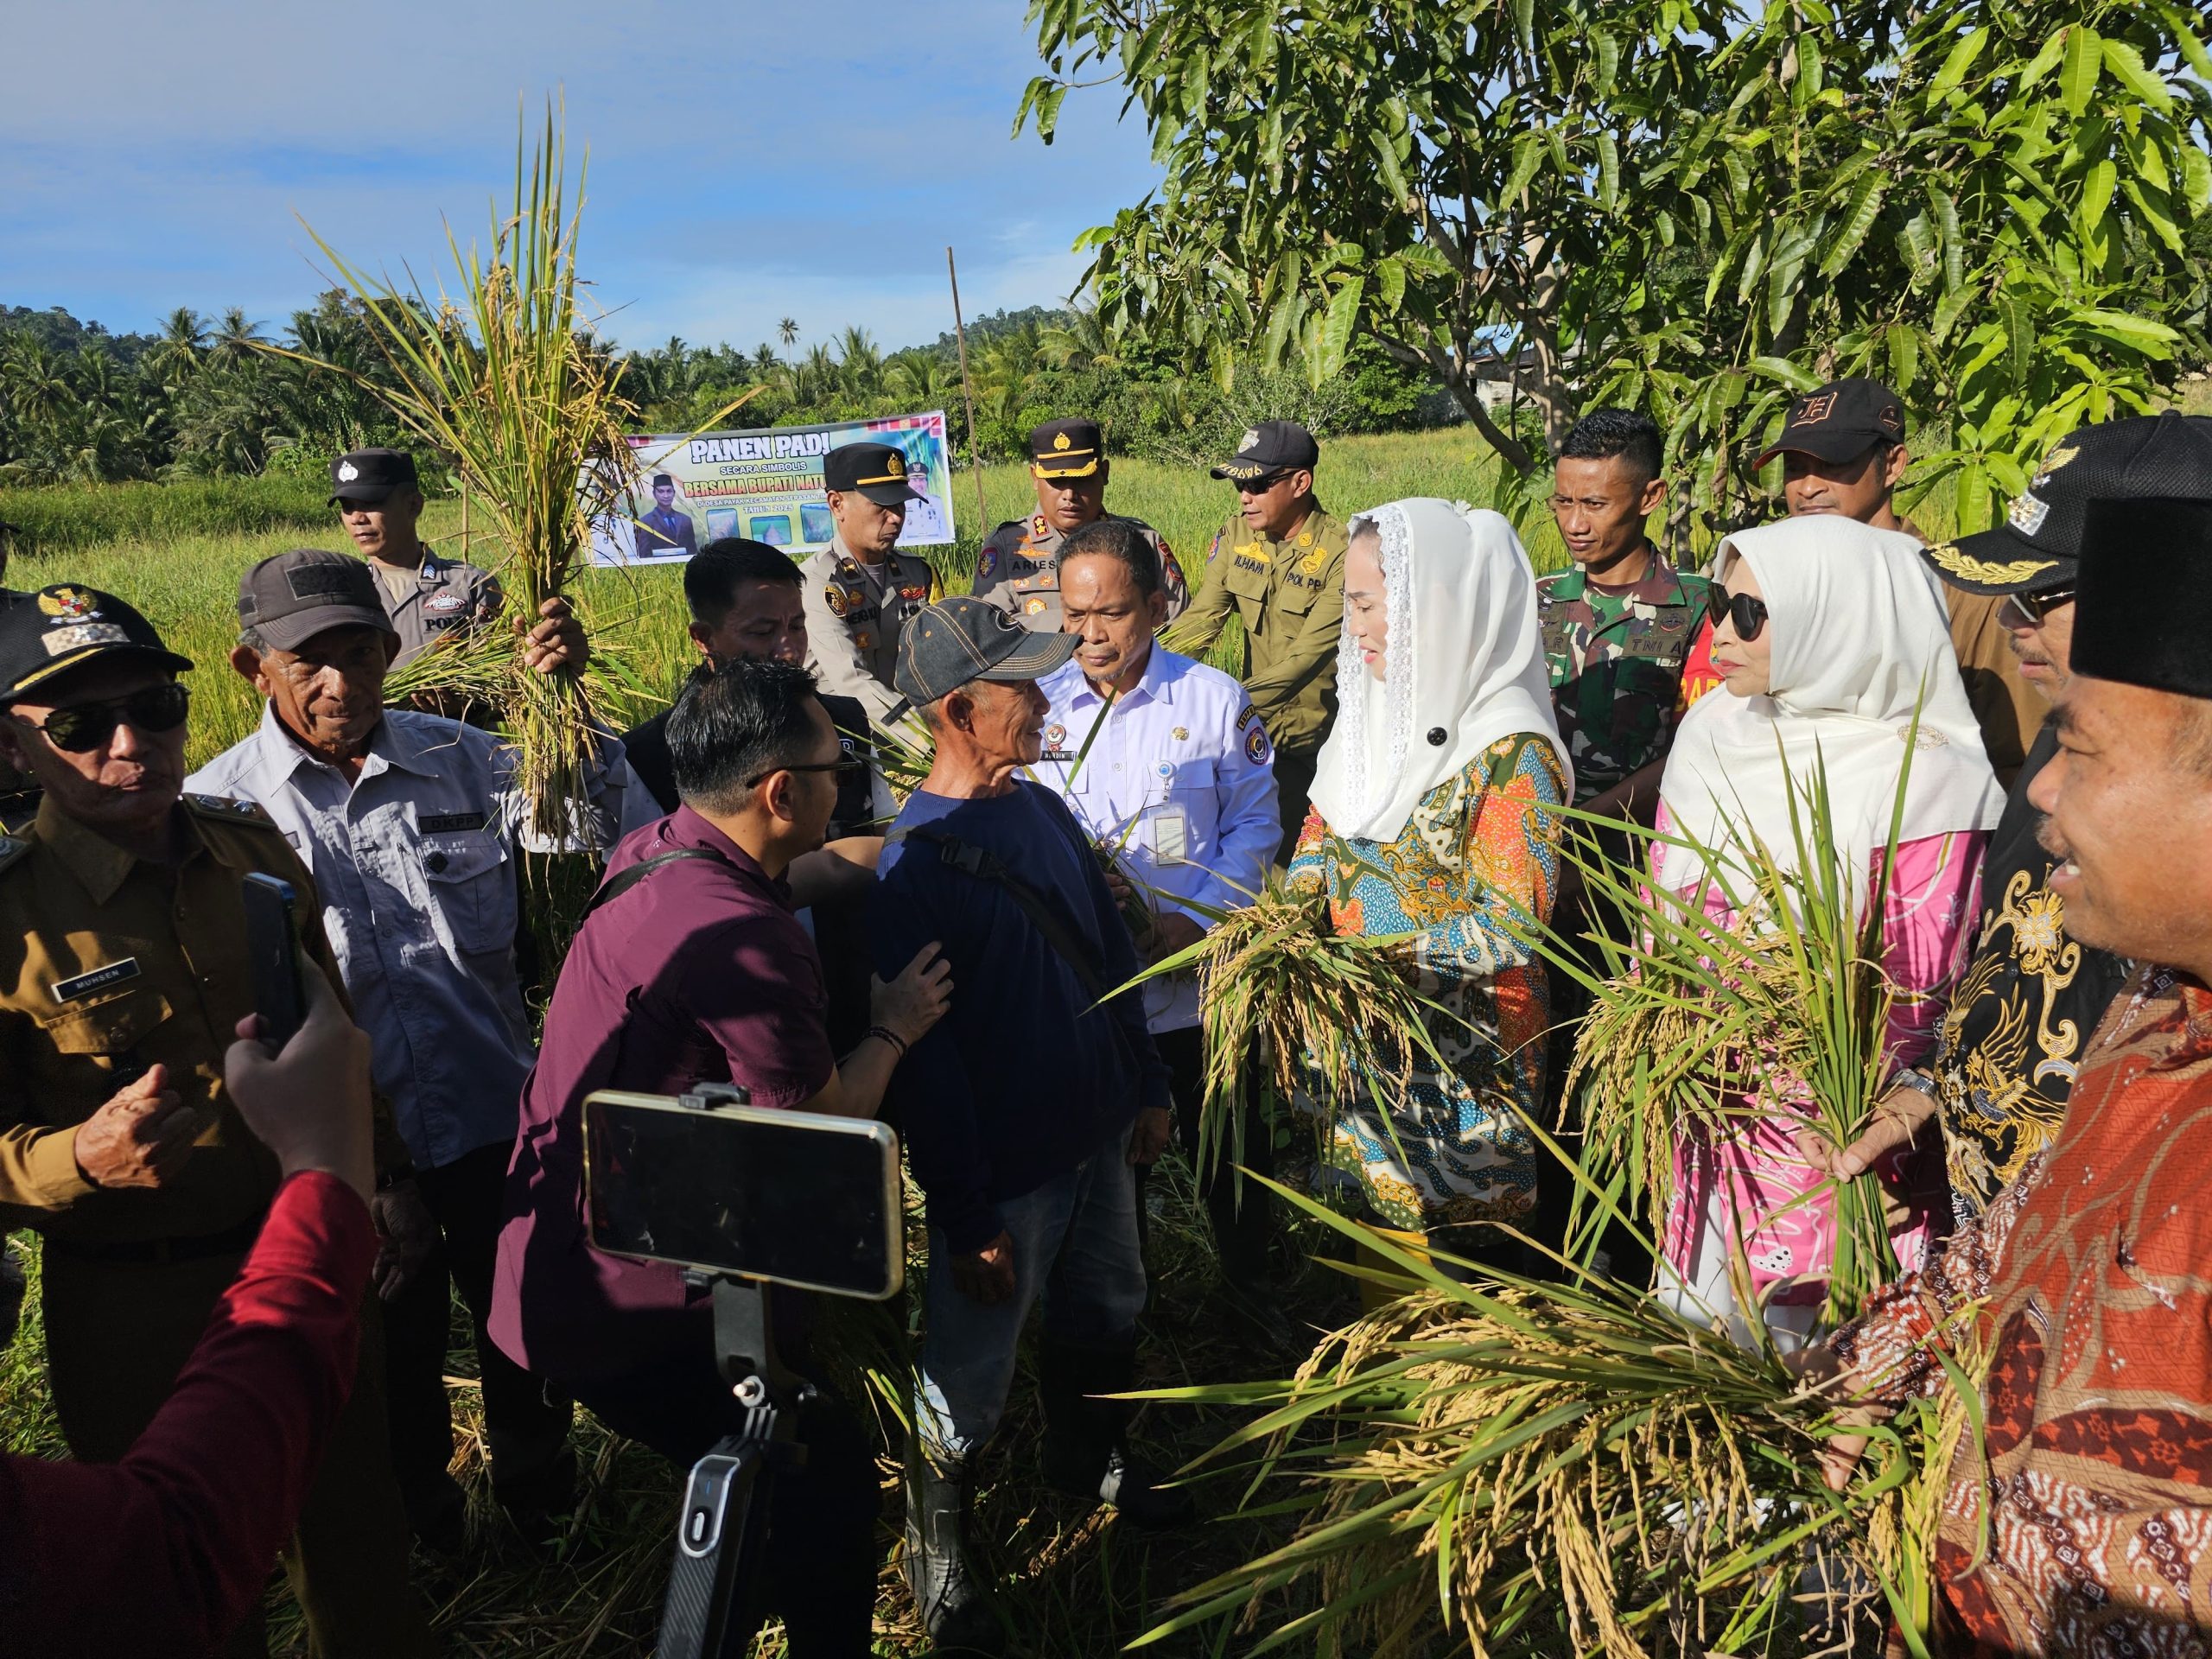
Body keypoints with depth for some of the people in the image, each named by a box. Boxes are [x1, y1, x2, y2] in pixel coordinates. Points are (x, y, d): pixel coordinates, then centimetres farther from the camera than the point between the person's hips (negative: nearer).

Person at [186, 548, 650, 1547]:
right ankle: (419, 1528, 48)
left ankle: (541, 1497, 49)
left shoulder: (462, 761, -4)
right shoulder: (217, 809, -10)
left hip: (496, 1117, 2)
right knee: (393, 1354, 21)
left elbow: (626, 839, -12)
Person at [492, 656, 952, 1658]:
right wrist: (895, 1027, 0)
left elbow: (790, 873, 23)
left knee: (747, 1484, 25)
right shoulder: (741, 938, -28)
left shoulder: (653, 853, 1)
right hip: (636, 1307, -9)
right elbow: (827, 1127, -16)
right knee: (829, 1487, 5)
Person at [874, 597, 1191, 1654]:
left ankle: (1091, 1461, 53)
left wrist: (1146, 1088, 14)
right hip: (1003, 1171, -7)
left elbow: (1112, 952, 12)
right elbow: (924, 1063, -22)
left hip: (1096, 1137, 8)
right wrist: (968, 1222, -19)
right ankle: (937, 1555, 33)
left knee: (1104, 1316, 26)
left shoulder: (1042, 809, 1)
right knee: (970, 1377, 9)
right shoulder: (910, 864, -23)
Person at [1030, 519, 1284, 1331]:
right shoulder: (1039, 707, -1)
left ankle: (1250, 1289, 39)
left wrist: (1198, 918, -17)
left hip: (1202, 982, -1)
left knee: (1230, 1149, 14)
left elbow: (1256, 823, -3)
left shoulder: (1215, 698, -5)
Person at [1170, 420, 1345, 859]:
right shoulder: (1237, 535, 2)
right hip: (1261, 725, 5)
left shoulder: (1341, 553, -19)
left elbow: (1309, 656, -26)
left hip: (1318, 736, -5)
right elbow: (1201, 619, -4)